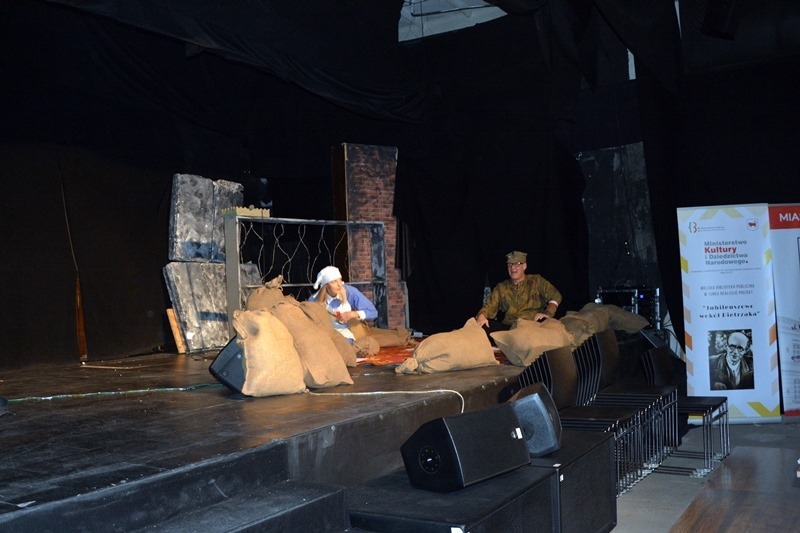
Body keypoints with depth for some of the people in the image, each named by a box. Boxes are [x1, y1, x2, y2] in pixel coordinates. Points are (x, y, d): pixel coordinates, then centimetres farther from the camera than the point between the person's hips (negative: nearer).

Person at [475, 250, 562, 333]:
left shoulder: (536, 281, 14)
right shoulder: (501, 287, 19)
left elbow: (555, 296, 7)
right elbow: (490, 306, 7)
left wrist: (548, 314, -13)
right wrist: (481, 316, -16)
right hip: (509, 327, 2)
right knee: (483, 326, -24)